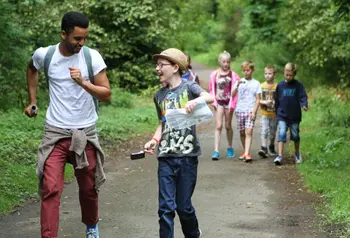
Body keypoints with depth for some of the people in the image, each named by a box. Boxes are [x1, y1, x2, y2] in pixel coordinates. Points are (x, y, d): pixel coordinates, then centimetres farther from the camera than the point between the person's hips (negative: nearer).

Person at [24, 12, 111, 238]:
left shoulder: (92, 56, -9)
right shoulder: (44, 54, -6)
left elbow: (106, 94, -10)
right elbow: (32, 69, 19)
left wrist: (83, 83, -26)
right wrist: (32, 101, 17)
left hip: (86, 133, 0)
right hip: (55, 133, 0)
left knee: (89, 188, 14)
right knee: (51, 190, -10)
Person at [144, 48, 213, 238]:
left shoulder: (188, 87, -2)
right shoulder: (159, 95, 11)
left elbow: (210, 98, -20)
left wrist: (196, 100, -40)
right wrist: (154, 140, 3)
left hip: (187, 157, -3)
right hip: (165, 158, 3)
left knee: (184, 206, 6)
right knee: (166, 207, -3)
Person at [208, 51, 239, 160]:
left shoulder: (233, 75, -2)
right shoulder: (214, 74, 2)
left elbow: (235, 91, -2)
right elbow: (211, 89, 7)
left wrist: (232, 104, -7)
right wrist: (214, 102, 1)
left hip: (229, 102, 0)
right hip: (219, 102, 0)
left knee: (228, 126, 10)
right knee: (218, 126, -6)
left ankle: (230, 148, 28)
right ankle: (216, 151, -8)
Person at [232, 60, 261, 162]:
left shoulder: (256, 83, 4)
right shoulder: (239, 82, 9)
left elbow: (258, 99, 1)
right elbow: (233, 94, -3)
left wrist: (254, 112, -9)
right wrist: (237, 85, -20)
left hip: (250, 111, -3)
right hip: (239, 110, 3)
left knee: (248, 132, -14)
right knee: (242, 132, 9)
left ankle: (247, 154, -23)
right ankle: (244, 151, 24)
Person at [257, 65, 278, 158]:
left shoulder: (277, 86, -2)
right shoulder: (261, 86, 0)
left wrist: (275, 103, -17)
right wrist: (265, 102, -18)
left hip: (274, 113, 1)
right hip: (264, 113, 0)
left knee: (272, 132, 13)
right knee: (264, 131, -12)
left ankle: (271, 147, 33)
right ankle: (263, 148, -16)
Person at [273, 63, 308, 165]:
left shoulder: (298, 85, -4)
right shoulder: (280, 85, 2)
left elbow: (303, 97, -9)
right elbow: (276, 100, 10)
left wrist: (304, 105, -29)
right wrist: (277, 112, 14)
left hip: (295, 116, 0)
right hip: (282, 116, 0)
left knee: (295, 135, 13)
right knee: (281, 134, -12)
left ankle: (297, 154, 33)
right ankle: (279, 156, -16)